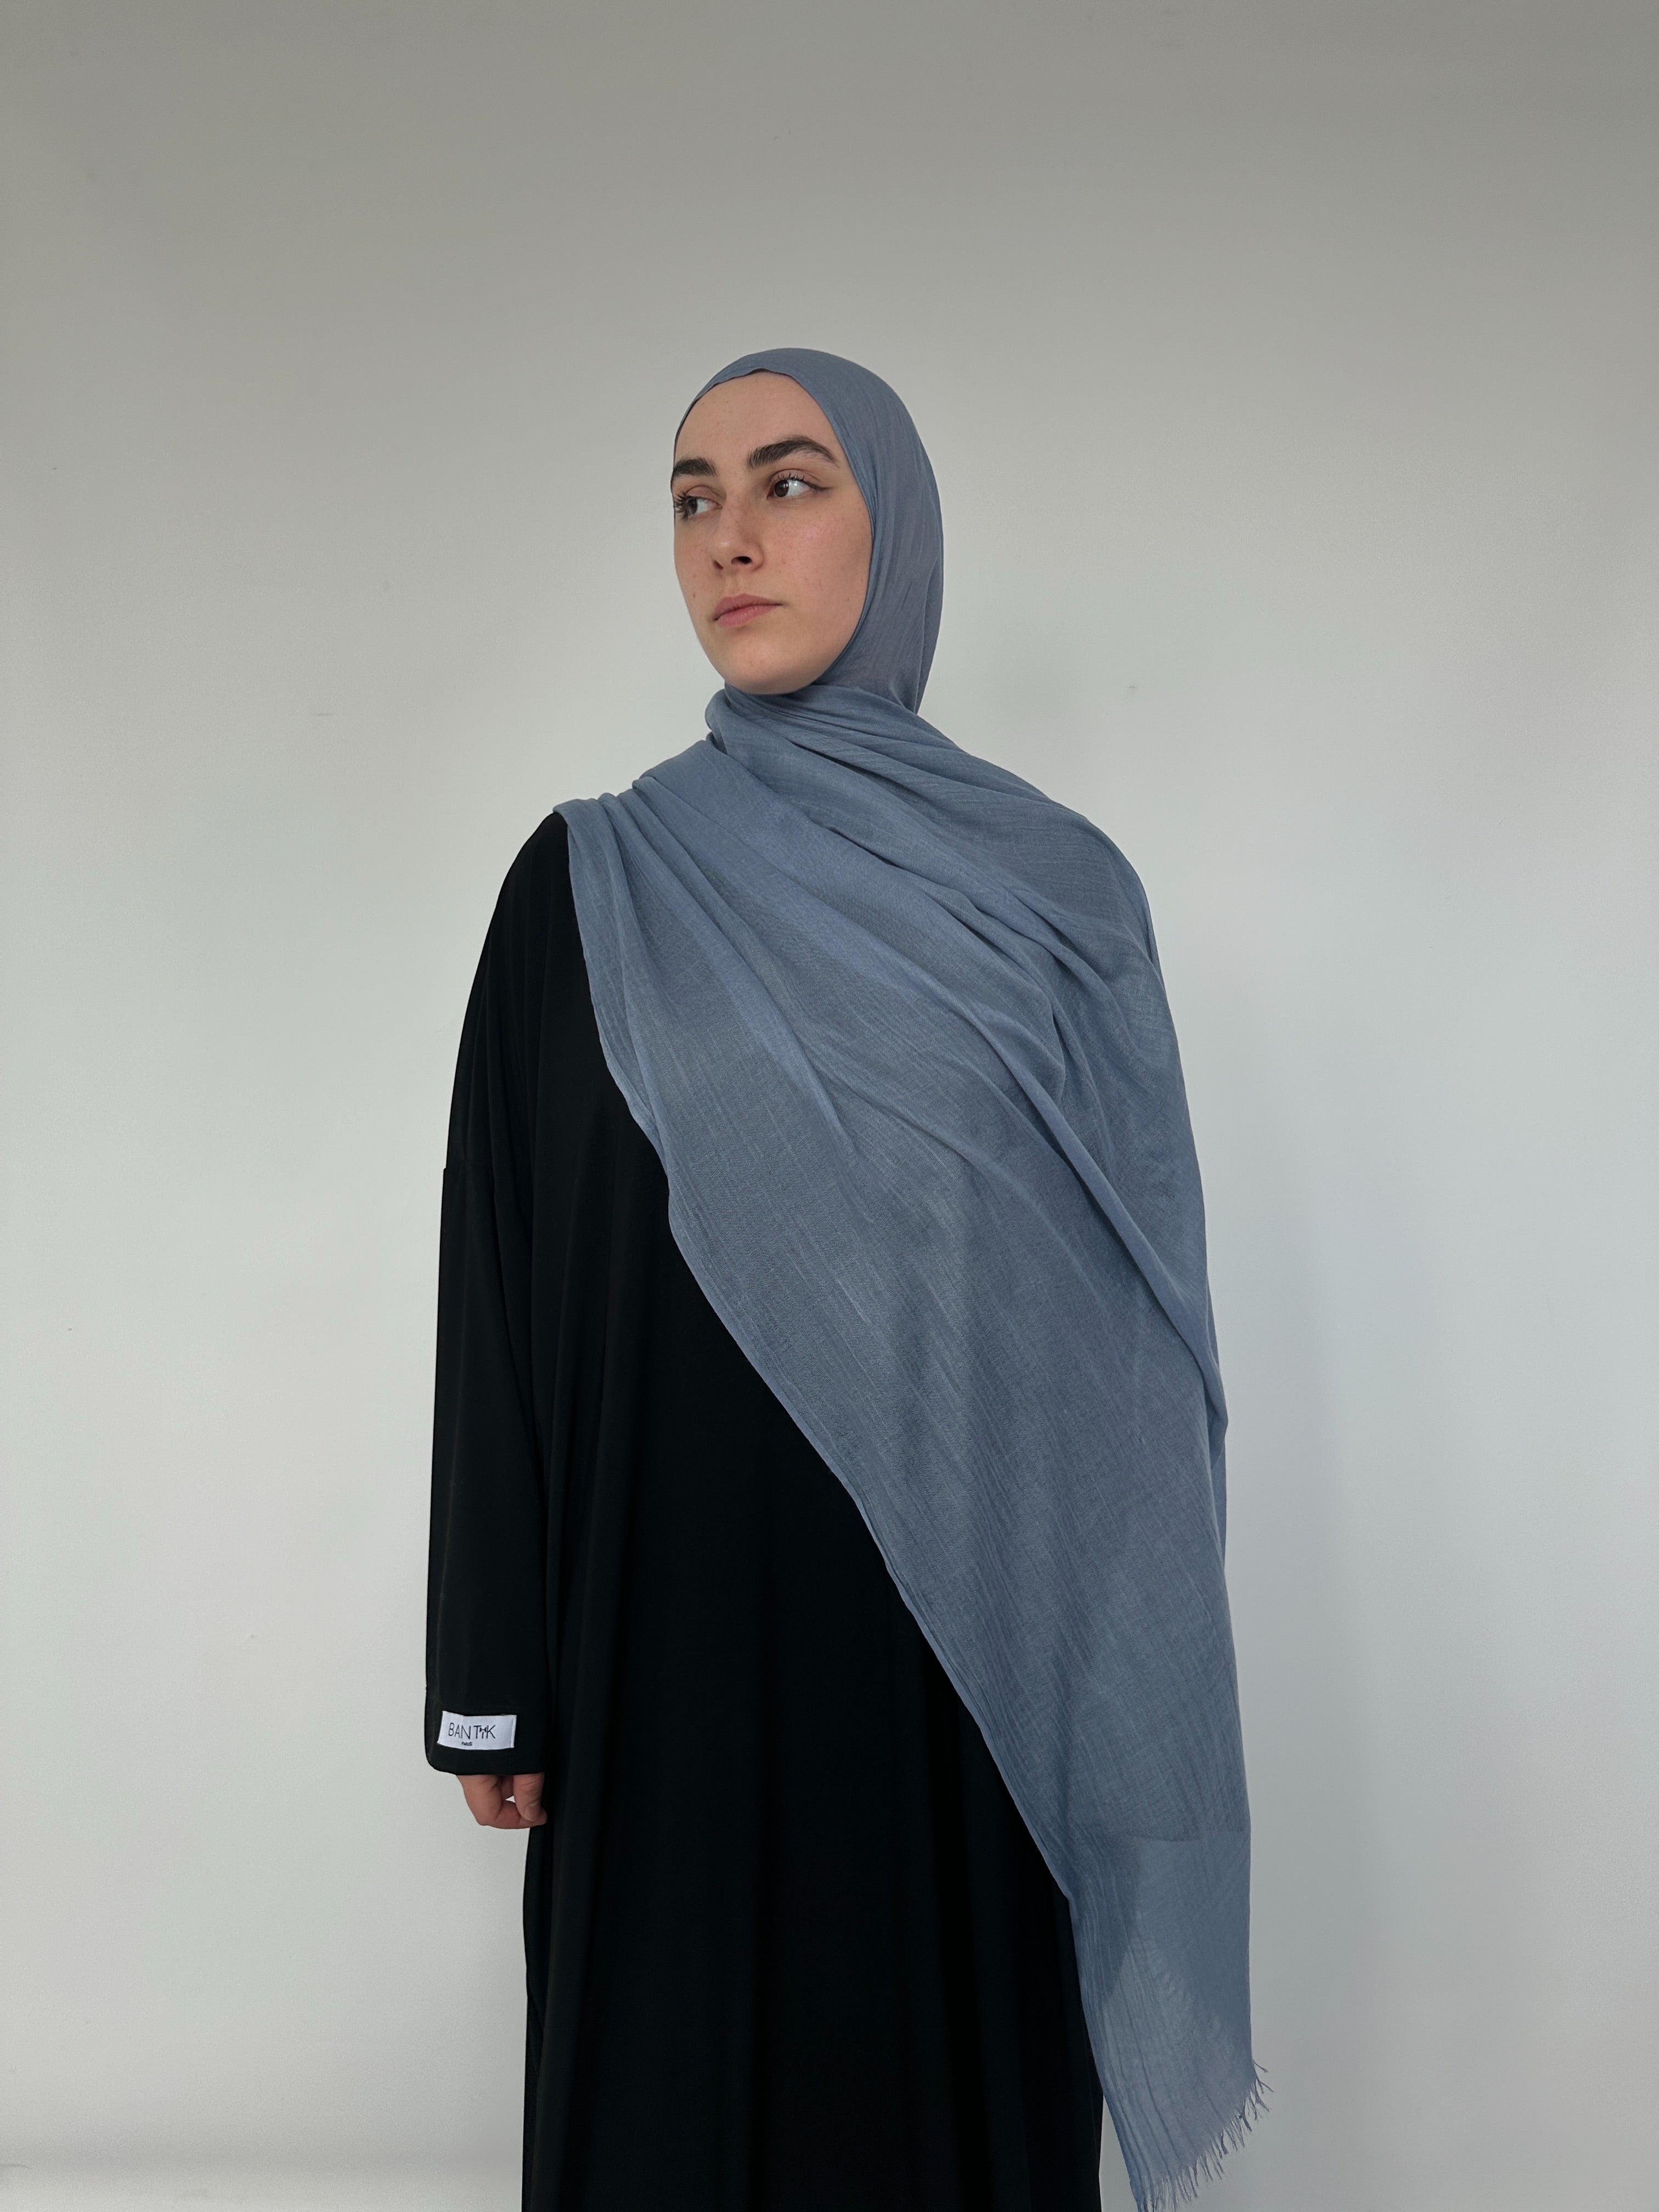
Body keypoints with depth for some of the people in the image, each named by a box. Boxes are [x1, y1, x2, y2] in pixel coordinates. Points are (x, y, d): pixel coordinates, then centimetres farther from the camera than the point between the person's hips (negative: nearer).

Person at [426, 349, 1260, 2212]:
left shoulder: (1059, 893, 2)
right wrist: (492, 1679, 0)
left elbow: (1142, 1308, 3)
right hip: (686, 1614, 0)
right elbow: (501, 1276, 1)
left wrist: (1139, 1664, 1)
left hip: (973, 1626, 1)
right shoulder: (586, 887, 1)